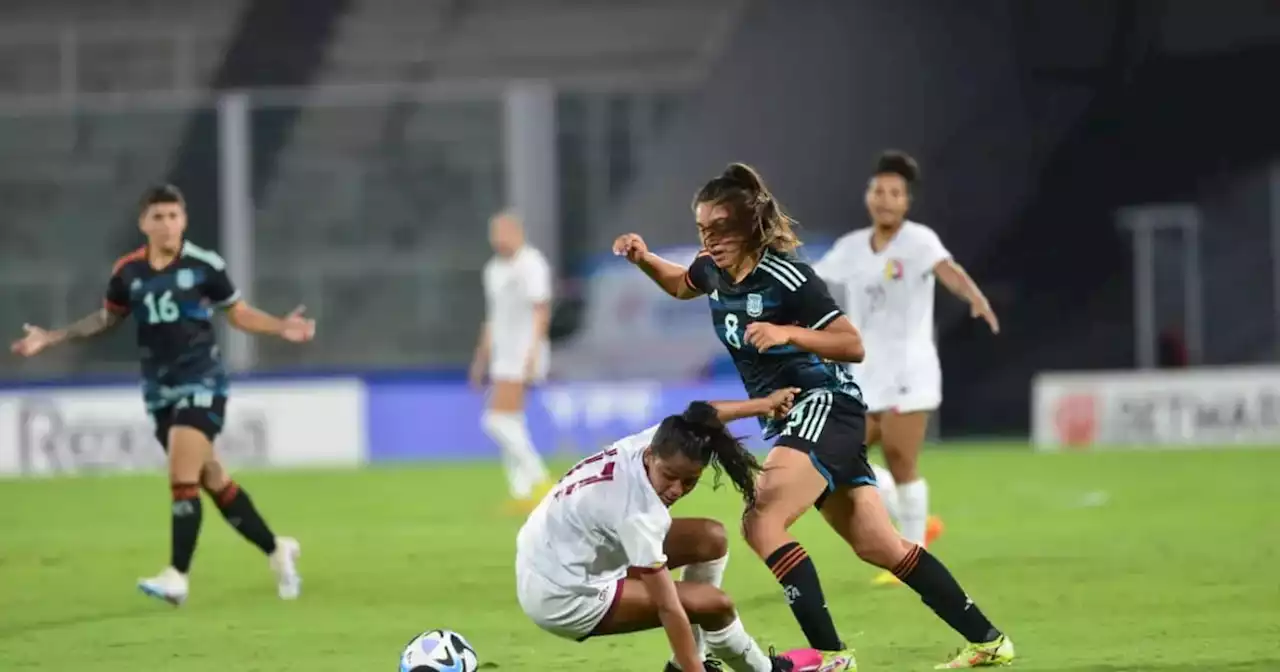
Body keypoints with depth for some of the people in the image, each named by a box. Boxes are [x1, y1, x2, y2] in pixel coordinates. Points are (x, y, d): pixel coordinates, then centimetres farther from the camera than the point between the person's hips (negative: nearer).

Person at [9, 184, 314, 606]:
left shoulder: (204, 266, -8)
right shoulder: (128, 271, 1)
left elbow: (238, 313, 5)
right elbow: (107, 318, 17)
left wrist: (282, 328, -9)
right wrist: (51, 339, 12)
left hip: (202, 383, -4)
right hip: (159, 391, 4)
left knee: (182, 478, -18)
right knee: (212, 480, 9)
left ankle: (177, 577, -18)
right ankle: (278, 551, 25)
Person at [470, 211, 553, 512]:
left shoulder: (530, 265, -10)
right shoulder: (494, 268, 17)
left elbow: (541, 311, -16)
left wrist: (532, 352, -25)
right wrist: (481, 357, 24)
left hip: (524, 353, -9)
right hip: (503, 353, 9)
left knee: (498, 420, -16)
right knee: (509, 425, 6)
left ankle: (538, 479, -9)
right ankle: (521, 493, 7)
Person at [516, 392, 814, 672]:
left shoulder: (651, 442, -12)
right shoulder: (639, 512, -33)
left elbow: (698, 417, 12)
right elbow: (669, 609, -31)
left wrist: (764, 403, 25)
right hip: (562, 600, -10)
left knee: (710, 539, 10)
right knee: (714, 603, -13)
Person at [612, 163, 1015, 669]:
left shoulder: (784, 276, -19)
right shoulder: (714, 271, 4)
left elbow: (853, 345, -19)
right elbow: (680, 284, 29)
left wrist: (788, 333, -32)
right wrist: (644, 259, 10)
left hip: (824, 406, -9)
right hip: (791, 418, 9)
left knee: (761, 523, -24)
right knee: (882, 549, 11)